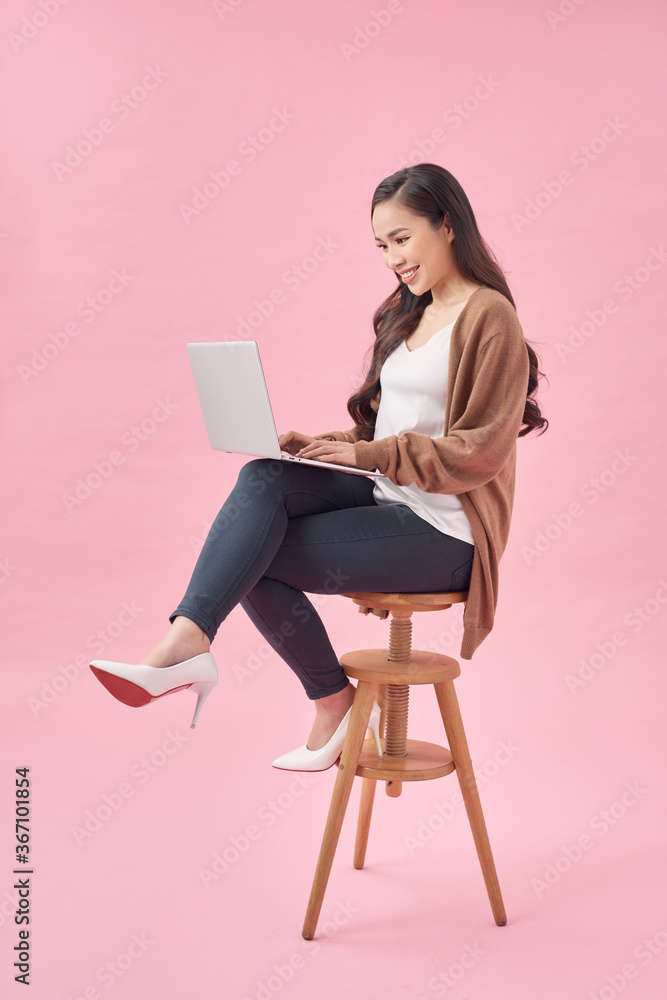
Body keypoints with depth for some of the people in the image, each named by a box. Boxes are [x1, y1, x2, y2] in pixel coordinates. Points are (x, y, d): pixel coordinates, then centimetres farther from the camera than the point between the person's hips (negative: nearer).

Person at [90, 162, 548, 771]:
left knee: (256, 558, -17)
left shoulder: (489, 316, -9)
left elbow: (481, 452, -16)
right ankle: (187, 641, -26)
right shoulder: (409, 312, 18)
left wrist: (368, 454, -19)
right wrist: (326, 446, 1)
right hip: (386, 496, 8)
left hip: (443, 531, -8)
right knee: (265, 477, -21)